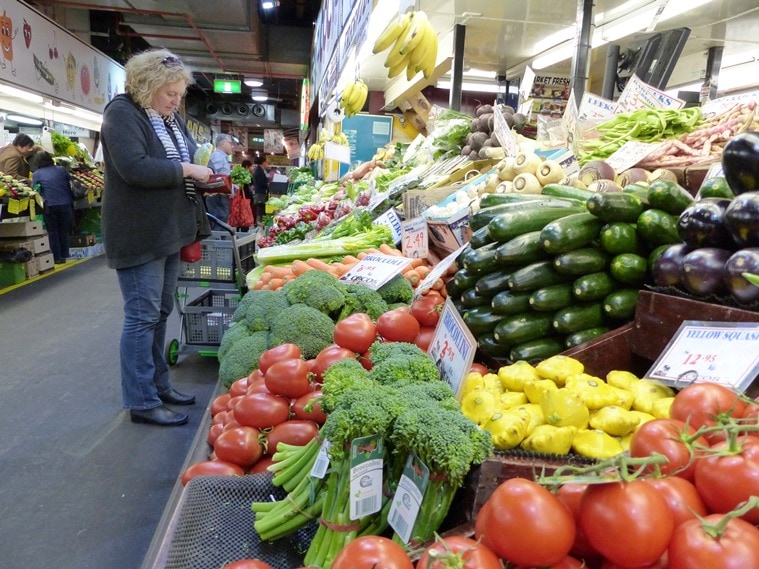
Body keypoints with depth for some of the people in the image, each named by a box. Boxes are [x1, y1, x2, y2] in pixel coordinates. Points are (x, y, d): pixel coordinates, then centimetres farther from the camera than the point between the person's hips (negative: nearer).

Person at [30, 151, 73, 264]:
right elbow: (70, 182, 15)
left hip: (50, 206, -2)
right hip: (66, 204, 2)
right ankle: (63, 256, 15)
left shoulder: (37, 174, 0)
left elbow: (33, 189, 3)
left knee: (52, 232, 8)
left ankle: (56, 258, 8)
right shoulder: (61, 170, 7)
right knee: (64, 231, 12)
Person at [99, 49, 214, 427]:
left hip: (169, 230, 8)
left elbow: (186, 159, 24)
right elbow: (134, 168, -26)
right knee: (143, 316, -3)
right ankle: (142, 403, 7)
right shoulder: (122, 113, -11)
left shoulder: (172, 118, 14)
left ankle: (158, 384, 27)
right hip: (139, 235, -8)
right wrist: (186, 170, -17)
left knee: (160, 312, 14)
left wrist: (202, 174, 2)